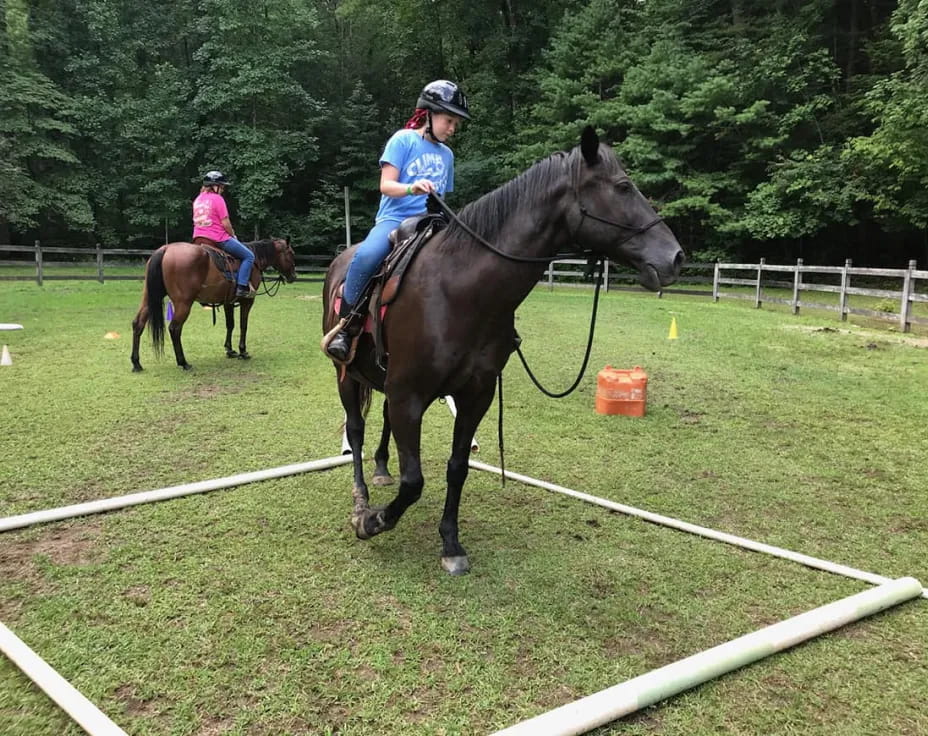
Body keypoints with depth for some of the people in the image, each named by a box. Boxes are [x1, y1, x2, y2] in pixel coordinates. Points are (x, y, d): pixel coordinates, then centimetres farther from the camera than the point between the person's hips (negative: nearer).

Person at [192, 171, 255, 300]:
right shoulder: (217, 199, -11)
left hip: (199, 238, 8)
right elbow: (225, 223, -14)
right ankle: (241, 287, -9)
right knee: (249, 256, 2)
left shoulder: (198, 199, 12)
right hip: (218, 239, -8)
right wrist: (232, 235, 5)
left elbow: (198, 221, 17)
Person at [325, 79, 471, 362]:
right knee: (366, 256, -36)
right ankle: (347, 325, -20)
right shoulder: (404, 139, 3)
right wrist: (412, 188, -27)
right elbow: (386, 186, -7)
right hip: (395, 217, -5)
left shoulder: (446, 154, 20)